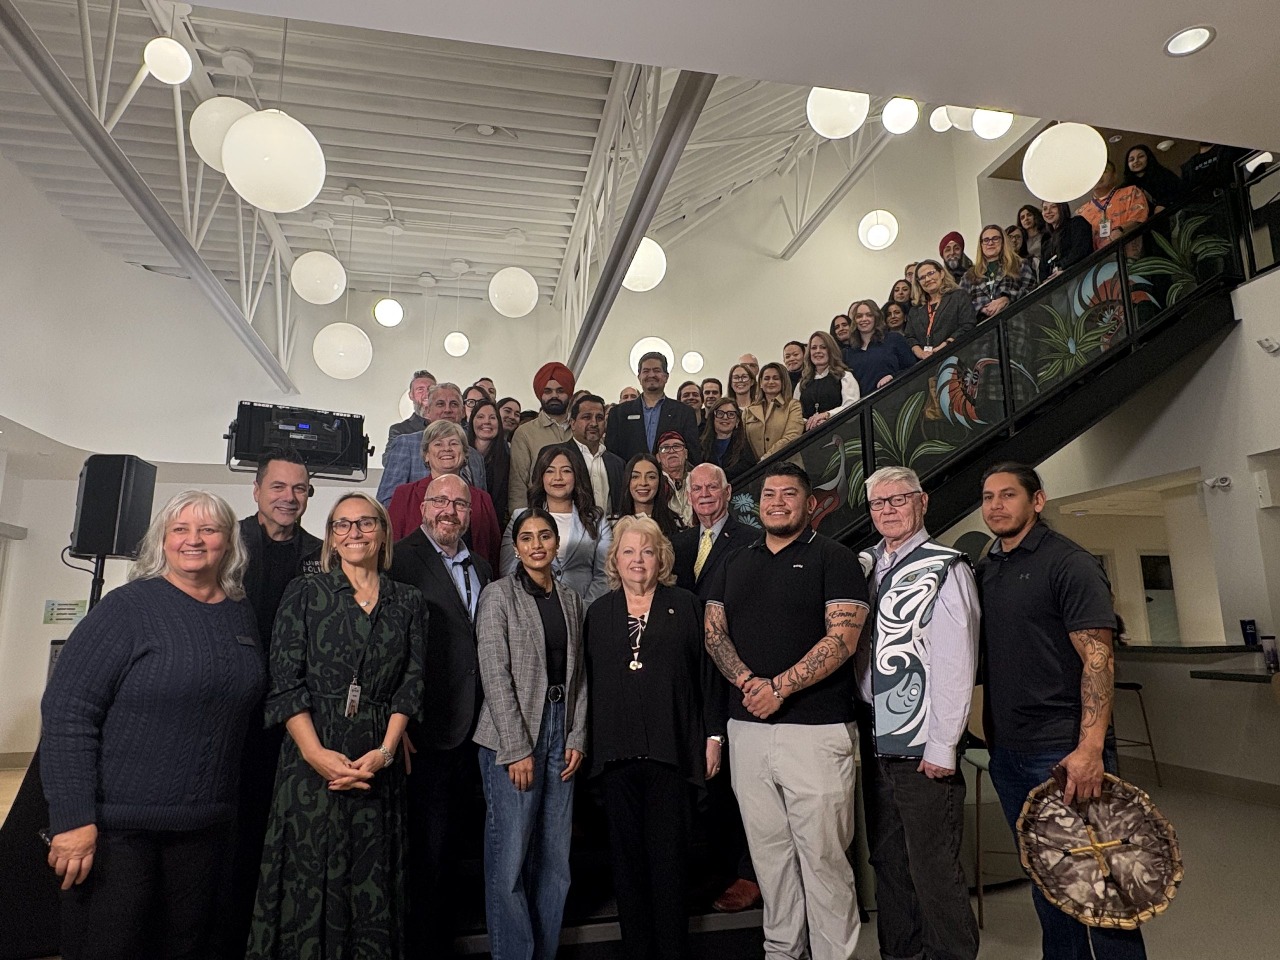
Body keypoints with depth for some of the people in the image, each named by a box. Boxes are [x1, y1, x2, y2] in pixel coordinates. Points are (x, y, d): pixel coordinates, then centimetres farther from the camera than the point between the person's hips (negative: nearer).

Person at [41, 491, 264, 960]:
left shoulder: (242, 613, 5)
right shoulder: (128, 607, -10)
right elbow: (66, 714, -14)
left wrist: (226, 813, 8)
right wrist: (74, 818, -19)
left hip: (206, 828, 5)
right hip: (116, 827, -5)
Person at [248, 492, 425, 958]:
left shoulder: (409, 603, 8)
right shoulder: (304, 593, 2)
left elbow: (411, 684, 4)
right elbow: (285, 682, -4)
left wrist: (385, 751, -9)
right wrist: (316, 753, -14)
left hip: (379, 761, 2)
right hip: (313, 758, -2)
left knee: (372, 882, 9)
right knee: (307, 881, 4)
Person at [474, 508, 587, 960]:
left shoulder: (570, 598, 10)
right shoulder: (499, 594, -5)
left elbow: (579, 673, 11)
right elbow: (495, 675, -10)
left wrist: (577, 738, 4)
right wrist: (517, 749, -13)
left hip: (562, 732, 5)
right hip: (512, 737, -5)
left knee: (555, 859, 10)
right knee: (510, 859, 0)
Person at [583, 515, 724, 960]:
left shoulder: (684, 606, 3)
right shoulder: (599, 612, 9)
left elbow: (706, 673, 2)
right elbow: (589, 682, 8)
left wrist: (713, 735, -2)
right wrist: (587, 743, 6)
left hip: (673, 751, -2)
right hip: (615, 752, 2)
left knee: (670, 855, 5)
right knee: (626, 856, 11)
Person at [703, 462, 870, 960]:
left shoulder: (834, 559, -1)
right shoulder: (734, 565, 14)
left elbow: (842, 639, -11)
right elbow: (714, 632, 9)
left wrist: (779, 687, -16)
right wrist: (747, 682, -8)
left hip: (817, 728, -5)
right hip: (747, 727, 5)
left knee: (822, 856, 1)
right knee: (769, 851, 15)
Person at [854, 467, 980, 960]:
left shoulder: (945, 568, -8)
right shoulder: (865, 567, 9)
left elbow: (957, 662, -13)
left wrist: (942, 746, -14)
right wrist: (859, 725, 5)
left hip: (922, 749, -6)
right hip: (874, 741, 6)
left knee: (933, 867, 3)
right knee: (887, 860, 18)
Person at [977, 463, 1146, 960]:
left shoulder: (1069, 563, -9)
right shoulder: (984, 570, 10)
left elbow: (1098, 657, -16)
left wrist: (1090, 748, -24)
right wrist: (992, 739, 9)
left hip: (1065, 751, -6)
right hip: (1007, 752, 7)